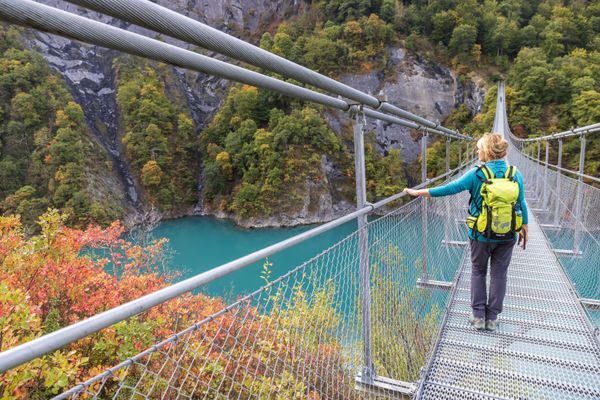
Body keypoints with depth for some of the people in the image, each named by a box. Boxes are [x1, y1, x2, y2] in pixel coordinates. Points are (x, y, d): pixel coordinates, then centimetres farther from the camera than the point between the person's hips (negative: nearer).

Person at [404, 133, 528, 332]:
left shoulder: (477, 174, -14)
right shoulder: (515, 174, -3)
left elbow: (450, 188, -15)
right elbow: (521, 205, 1)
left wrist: (418, 192, -8)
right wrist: (524, 230, 14)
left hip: (482, 235, -2)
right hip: (507, 235, 3)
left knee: (478, 272, 16)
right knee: (499, 274, 14)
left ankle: (478, 316, 20)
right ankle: (492, 318, 22)